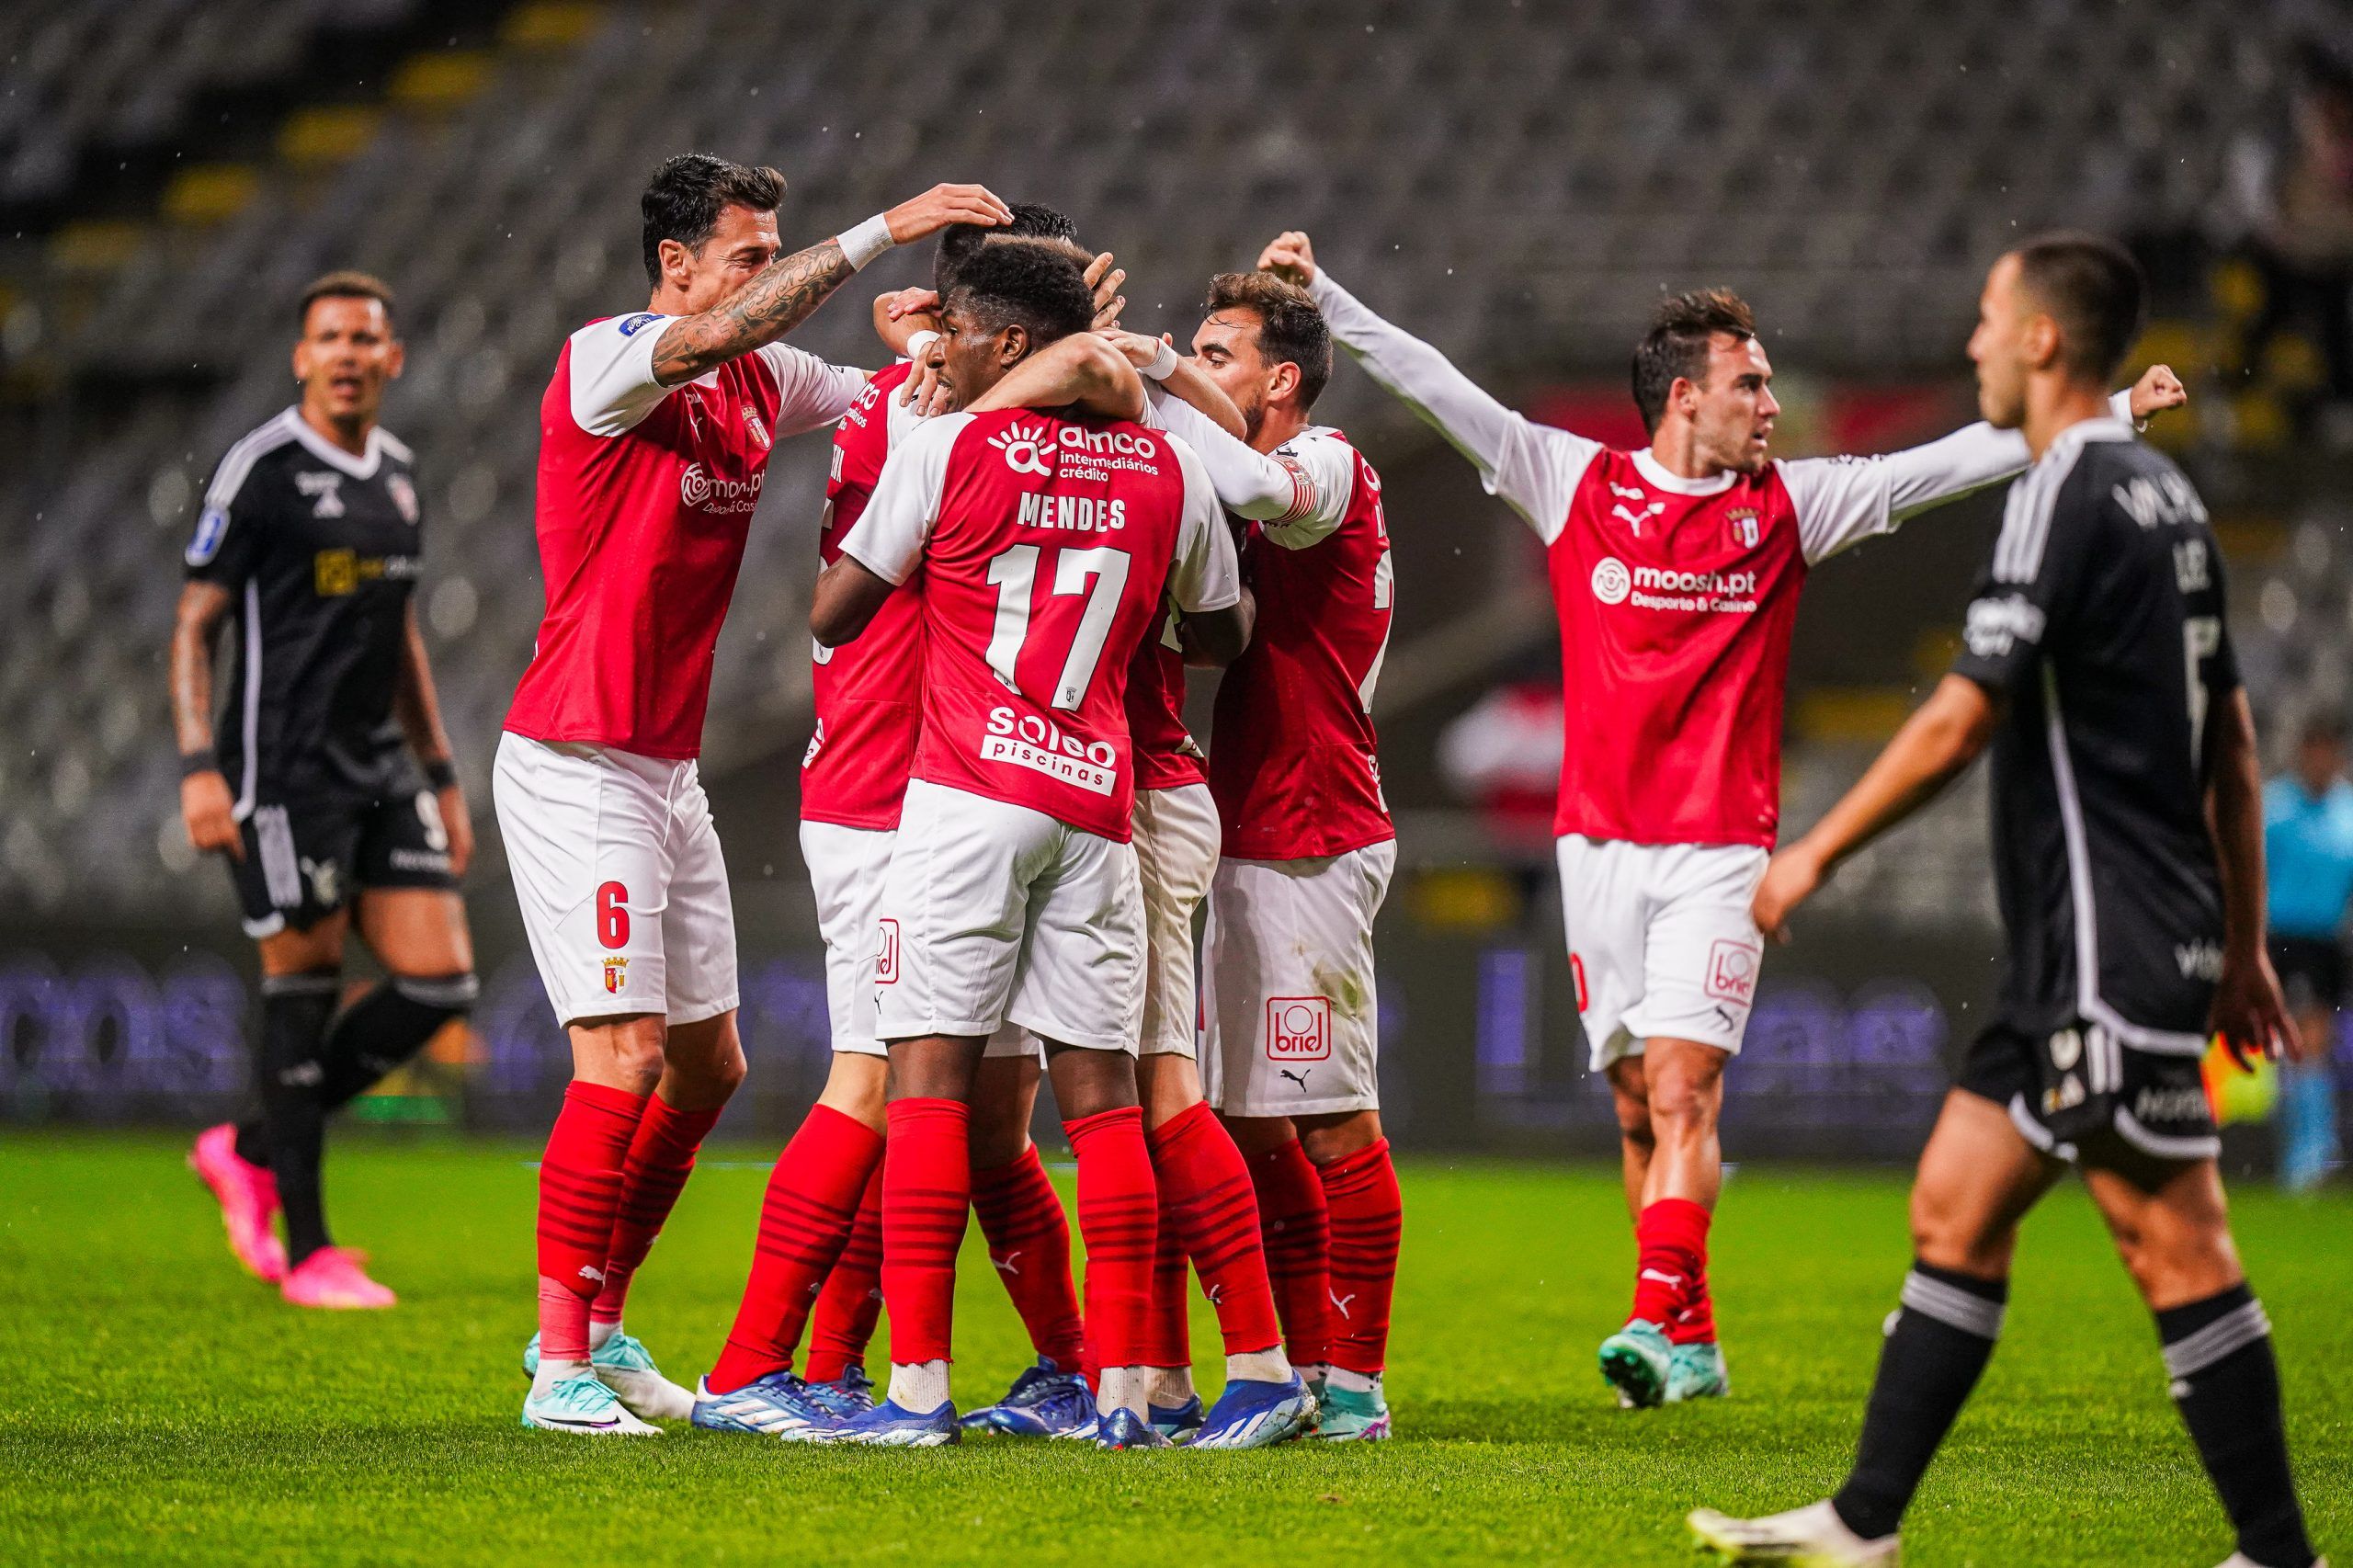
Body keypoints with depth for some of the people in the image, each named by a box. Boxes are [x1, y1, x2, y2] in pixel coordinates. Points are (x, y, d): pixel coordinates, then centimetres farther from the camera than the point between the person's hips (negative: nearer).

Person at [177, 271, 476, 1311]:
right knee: (305, 994, -5)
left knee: (439, 981, -1)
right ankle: (306, 1253, 3)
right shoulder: (262, 469, -7)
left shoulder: (397, 474, 14)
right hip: (284, 769, -7)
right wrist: (197, 766, -17)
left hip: (379, 767, 7)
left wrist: (440, 775, 21)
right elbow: (194, 623, -7)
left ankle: (252, 1151, 15)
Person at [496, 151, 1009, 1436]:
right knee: (624, 1056, -14)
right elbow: (714, 334, -32)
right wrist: (881, 232, -34)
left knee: (707, 1063, 11)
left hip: (672, 772, 8)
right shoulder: (602, 364, -14)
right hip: (576, 764, -8)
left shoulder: (767, 380, 9)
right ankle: (560, 1365, -11)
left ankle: (599, 1324, 23)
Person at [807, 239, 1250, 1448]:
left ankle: (918, 1385, -9)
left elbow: (834, 613, 6)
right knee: (1101, 1090, 6)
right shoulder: (1166, 471, 8)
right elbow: (1222, 635, 21)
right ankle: (1123, 1387, 4)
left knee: (929, 1073, -3)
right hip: (1096, 804, 4)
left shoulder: (946, 449, -3)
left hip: (966, 793, -4)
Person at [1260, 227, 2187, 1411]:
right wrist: (1321, 296, 0)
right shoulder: (1574, 482, 4)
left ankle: (1656, 1323, -20)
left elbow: (1948, 464, 5)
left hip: (1721, 848, -1)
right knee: (1638, 1107, 5)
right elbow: (1432, 387, 4)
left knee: (1681, 1089, -14)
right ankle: (1695, 1342, 14)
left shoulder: (1787, 506, 6)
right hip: (1598, 840, 1)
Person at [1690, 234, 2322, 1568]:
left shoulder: (2068, 494, -13)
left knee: (2175, 1243, -7)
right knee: (1955, 1208, 11)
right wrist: (2244, 946, 21)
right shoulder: (2165, 494, 15)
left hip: (2110, 955, -10)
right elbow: (2233, 742, 18)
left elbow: (1965, 716, -17)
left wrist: (1816, 852, -8)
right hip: (2072, 958, 10)